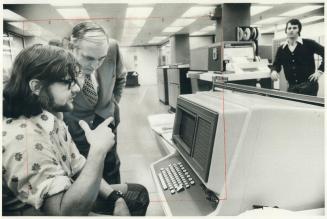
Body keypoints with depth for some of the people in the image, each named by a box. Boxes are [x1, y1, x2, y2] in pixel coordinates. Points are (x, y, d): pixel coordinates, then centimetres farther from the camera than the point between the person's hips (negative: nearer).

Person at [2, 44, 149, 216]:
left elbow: (79, 168, 3)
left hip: (61, 197, 8)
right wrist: (98, 150, -32)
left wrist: (116, 198, -8)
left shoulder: (54, 119, -1)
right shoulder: (23, 138, -31)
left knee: (138, 194, 11)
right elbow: (69, 212, -34)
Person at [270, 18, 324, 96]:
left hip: (308, 85, -3)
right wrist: (274, 71, -9)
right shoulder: (281, 49, 8)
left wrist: (320, 71, -6)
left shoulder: (308, 44, -2)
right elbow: (276, 65, 13)